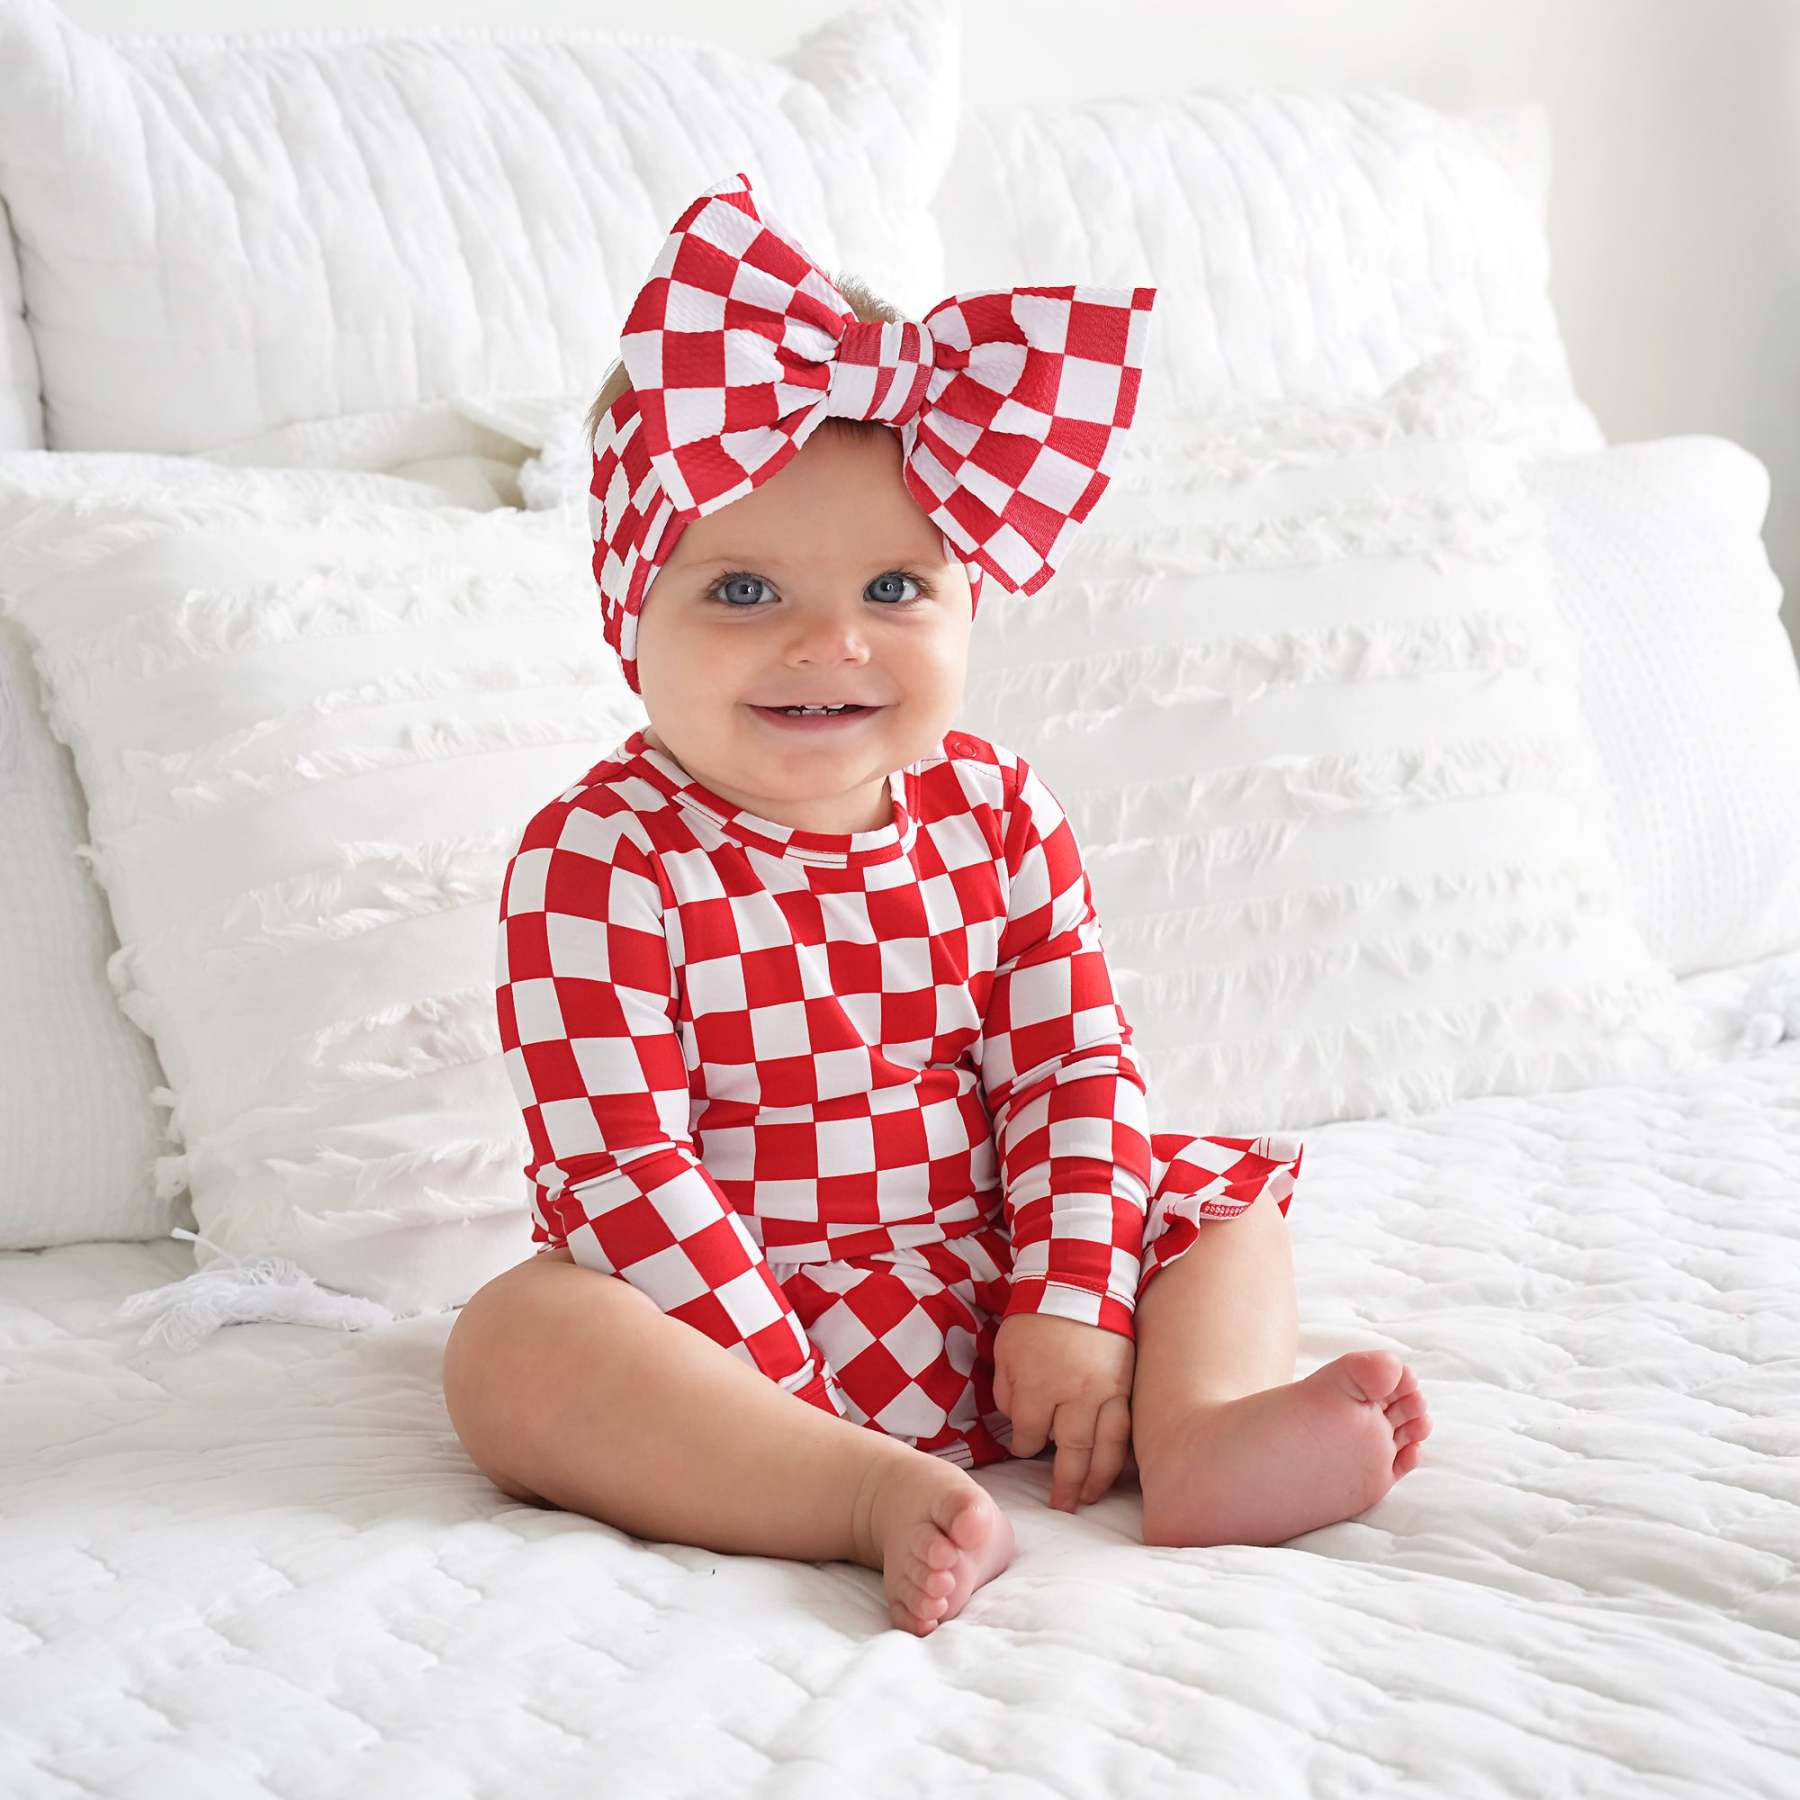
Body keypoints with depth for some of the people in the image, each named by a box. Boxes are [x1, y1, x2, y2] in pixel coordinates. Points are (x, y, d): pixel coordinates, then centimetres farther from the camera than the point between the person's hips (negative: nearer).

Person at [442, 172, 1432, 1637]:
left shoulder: (996, 817, 0)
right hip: (738, 1322, -5)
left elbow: (1073, 1066, 2)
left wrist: (1075, 1301, -10)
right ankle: (879, 1501, -41)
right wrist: (770, 1397, -24)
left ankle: (1202, 1427, -24)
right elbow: (616, 1159, -18)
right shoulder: (599, 859, -15)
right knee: (515, 1347, -31)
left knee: (1233, 1190, 3)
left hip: (993, 1302, 5)